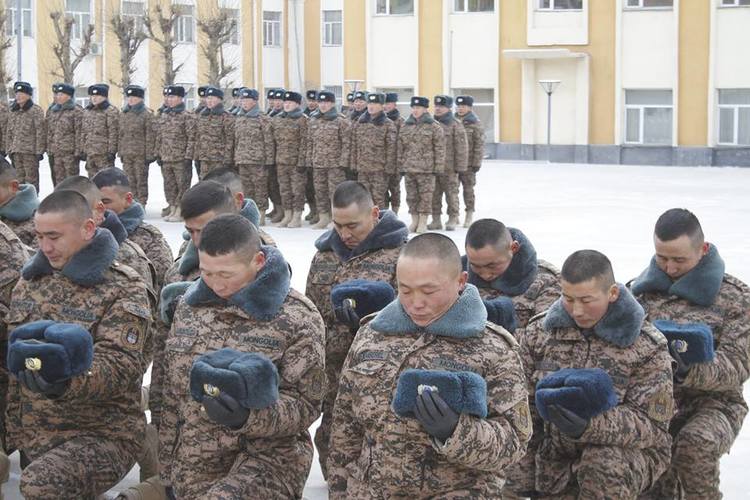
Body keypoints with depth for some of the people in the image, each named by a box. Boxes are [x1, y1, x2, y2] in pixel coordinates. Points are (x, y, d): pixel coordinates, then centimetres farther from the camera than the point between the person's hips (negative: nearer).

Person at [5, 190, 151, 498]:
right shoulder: (30, 280, 11)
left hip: (101, 434, -7)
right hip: (33, 435, 7)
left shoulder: (123, 288, -9)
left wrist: (64, 379, -40)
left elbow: (119, 365, -21)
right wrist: (13, 433, 14)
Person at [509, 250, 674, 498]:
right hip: (554, 462, 4)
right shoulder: (539, 332, 0)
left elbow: (653, 425, -15)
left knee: (605, 465, -35)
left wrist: (590, 426, -32)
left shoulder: (646, 346, -10)